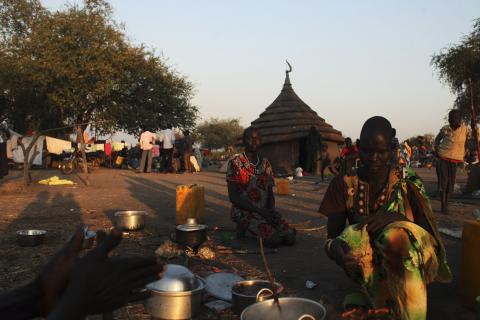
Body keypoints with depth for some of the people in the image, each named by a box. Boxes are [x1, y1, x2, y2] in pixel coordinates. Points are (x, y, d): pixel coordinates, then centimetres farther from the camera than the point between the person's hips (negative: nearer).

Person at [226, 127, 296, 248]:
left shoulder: (265, 164, 11)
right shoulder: (235, 163, -7)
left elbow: (270, 192, 13)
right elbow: (233, 197, -12)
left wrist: (271, 210, -9)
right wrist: (259, 211, -18)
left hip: (265, 210, 5)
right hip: (243, 211, -5)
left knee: (290, 237, -16)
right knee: (274, 239, -26)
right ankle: (243, 228, 0)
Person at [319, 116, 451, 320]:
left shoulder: (408, 183, -3)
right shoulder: (344, 185, -3)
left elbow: (428, 234, -6)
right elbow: (331, 238, -5)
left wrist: (396, 219, -26)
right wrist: (336, 250, -30)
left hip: (405, 260, -1)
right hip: (366, 266, 1)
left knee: (395, 235, -33)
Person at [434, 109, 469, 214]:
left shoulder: (465, 129, -3)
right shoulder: (445, 129, -4)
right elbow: (437, 140, 14)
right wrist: (436, 151, 6)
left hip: (455, 160, 1)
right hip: (442, 158, -1)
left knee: (451, 183, 4)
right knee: (443, 182, -4)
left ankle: (446, 203, 19)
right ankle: (443, 205, 1)